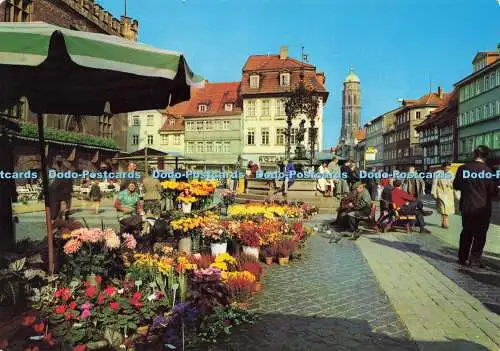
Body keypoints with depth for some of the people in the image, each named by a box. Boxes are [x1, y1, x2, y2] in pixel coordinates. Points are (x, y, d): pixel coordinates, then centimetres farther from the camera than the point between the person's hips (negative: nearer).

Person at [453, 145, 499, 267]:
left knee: (466, 233, 16)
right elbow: (493, 191, -10)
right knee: (480, 235, 8)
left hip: (466, 207, 3)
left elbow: (456, 185, 4)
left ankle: (462, 258, 21)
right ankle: (474, 260, 10)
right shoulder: (488, 171, -15)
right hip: (483, 208, -3)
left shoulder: (463, 168, -5)